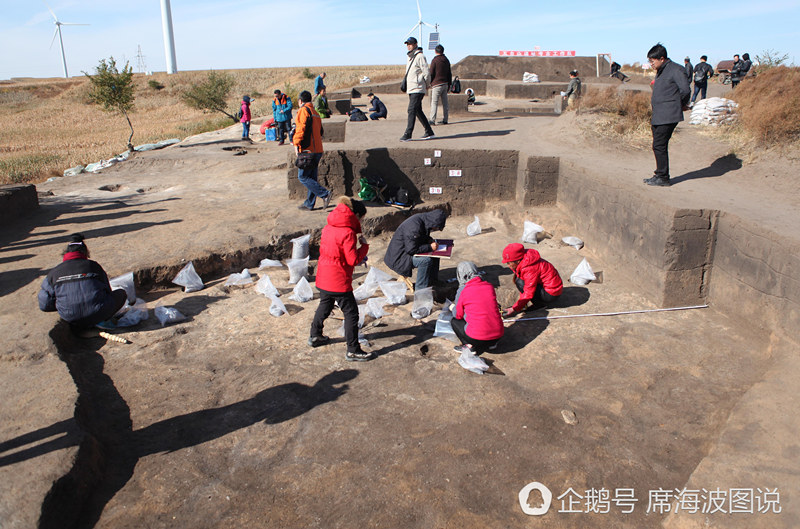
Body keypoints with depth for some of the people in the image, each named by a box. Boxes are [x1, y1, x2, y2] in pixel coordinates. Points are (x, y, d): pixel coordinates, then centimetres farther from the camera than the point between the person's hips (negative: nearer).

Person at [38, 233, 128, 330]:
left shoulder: (54, 273, 5)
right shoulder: (93, 266, 4)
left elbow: (44, 305, 8)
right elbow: (108, 292, 14)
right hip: (96, 314, -4)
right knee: (121, 293, 20)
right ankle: (102, 320, -1)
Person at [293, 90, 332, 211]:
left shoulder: (303, 111, -7)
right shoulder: (315, 113, 19)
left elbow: (301, 128, -19)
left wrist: (296, 143, -14)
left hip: (307, 150, -9)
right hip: (317, 150, 9)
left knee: (303, 177, -5)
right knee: (311, 177, 11)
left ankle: (324, 194, -13)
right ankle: (309, 204, 15)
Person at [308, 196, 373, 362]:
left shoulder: (328, 227, 7)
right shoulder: (348, 233, -20)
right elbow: (353, 260, -19)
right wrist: (364, 245, -3)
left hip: (323, 278, 9)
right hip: (339, 281, -9)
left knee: (325, 306, 28)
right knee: (351, 313, 1)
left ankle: (315, 336, 44)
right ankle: (353, 351, 7)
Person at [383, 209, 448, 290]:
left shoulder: (423, 219, -2)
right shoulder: (414, 227, -31)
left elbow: (425, 237, 17)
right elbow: (411, 249, -29)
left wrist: (431, 240, -3)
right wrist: (430, 247, -22)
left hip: (407, 249, 10)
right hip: (398, 258, -10)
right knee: (426, 260, -26)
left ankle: (432, 283, 18)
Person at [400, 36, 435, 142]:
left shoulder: (420, 56, -9)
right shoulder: (410, 57, 18)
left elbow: (426, 72, -11)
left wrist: (427, 84, -1)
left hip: (418, 89, -9)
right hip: (411, 88, 9)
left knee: (412, 110, -14)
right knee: (418, 111, 11)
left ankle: (408, 134, -15)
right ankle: (429, 132, 19)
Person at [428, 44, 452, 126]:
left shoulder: (435, 60, -7)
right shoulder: (447, 60, 13)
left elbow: (431, 74, -9)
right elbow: (449, 74, 16)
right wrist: (449, 85, 21)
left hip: (437, 84, -6)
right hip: (445, 84, 6)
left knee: (434, 103, -8)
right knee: (444, 102, 8)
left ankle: (432, 120, -14)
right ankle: (445, 120, 10)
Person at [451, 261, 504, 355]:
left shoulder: (463, 292, -4)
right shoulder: (490, 286, 5)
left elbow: (459, 316, 10)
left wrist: (452, 307, 33)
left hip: (477, 338, -4)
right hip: (498, 336, 5)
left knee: (454, 321, 21)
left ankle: (470, 346, 5)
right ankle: (490, 344, 15)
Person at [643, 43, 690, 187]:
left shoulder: (675, 70, -10)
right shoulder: (660, 72, 18)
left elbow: (685, 90, -15)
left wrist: (682, 105, 0)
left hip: (668, 116, -9)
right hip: (658, 116, 9)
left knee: (659, 146, -9)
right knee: (658, 146, 11)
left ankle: (663, 177, -3)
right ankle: (660, 175, 19)